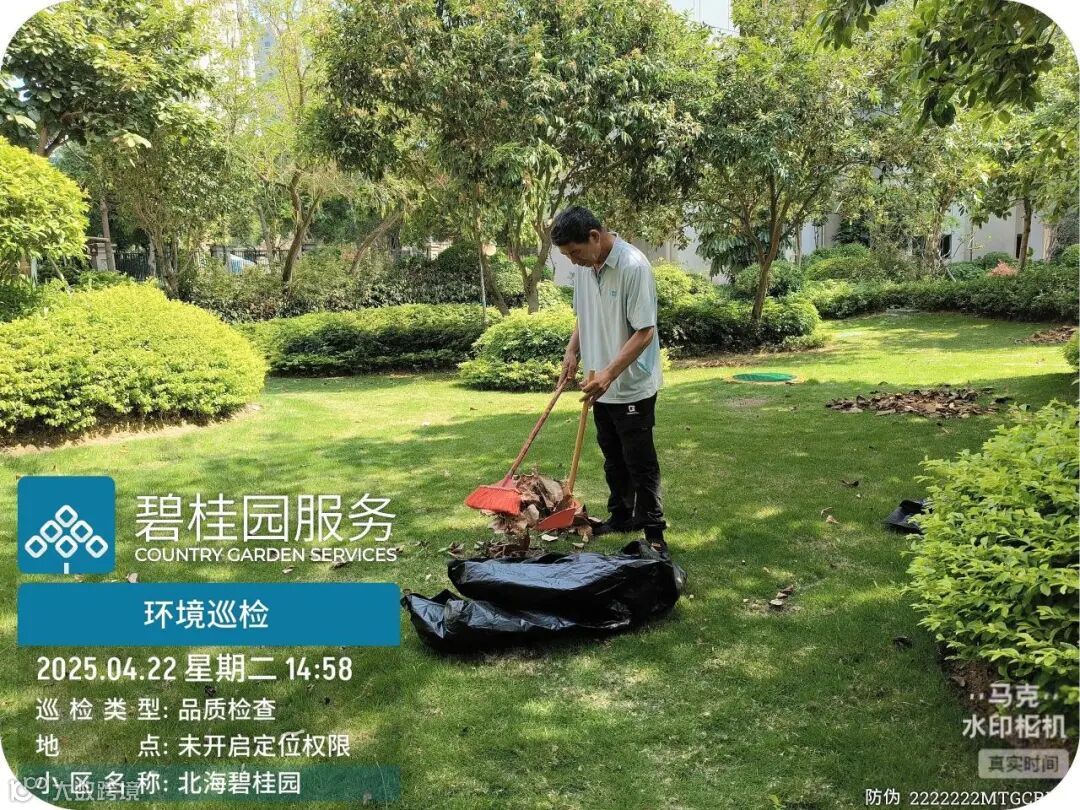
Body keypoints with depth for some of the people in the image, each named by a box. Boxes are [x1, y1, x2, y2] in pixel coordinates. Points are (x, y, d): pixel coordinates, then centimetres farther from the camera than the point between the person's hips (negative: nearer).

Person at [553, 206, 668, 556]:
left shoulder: (634, 266, -22)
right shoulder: (583, 267, 2)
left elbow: (644, 332, -22)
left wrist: (609, 373, -28)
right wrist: (573, 351, 1)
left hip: (633, 385, -7)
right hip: (601, 384, 8)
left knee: (640, 462, 0)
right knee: (613, 458, 19)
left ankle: (654, 534, 11)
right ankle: (621, 516, 34)